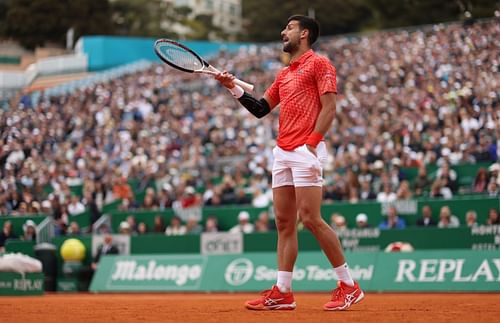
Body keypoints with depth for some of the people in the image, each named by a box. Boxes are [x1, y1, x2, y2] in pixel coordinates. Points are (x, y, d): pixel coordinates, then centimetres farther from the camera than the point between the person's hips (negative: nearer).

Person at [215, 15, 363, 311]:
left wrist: (311, 144, -18)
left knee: (311, 219, -13)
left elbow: (329, 108, -10)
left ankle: (349, 286, -6)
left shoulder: (319, 64, -1)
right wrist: (234, 88, 13)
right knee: (284, 222, 4)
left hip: (306, 150, -8)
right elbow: (260, 109, 25)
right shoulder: (284, 74, 23)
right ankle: (282, 293, 4)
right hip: (282, 152, 8)